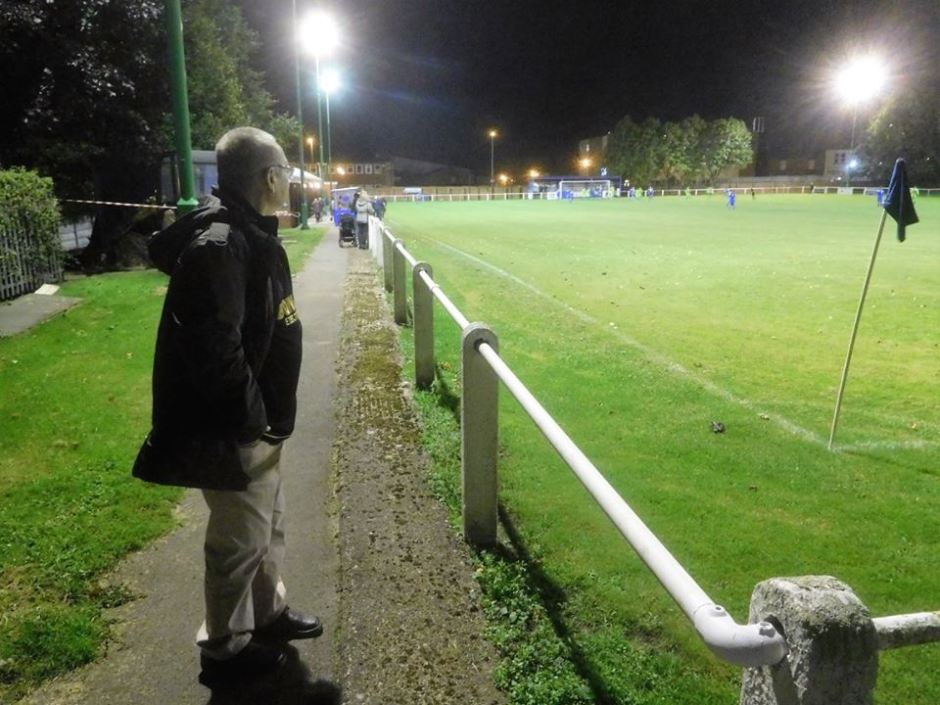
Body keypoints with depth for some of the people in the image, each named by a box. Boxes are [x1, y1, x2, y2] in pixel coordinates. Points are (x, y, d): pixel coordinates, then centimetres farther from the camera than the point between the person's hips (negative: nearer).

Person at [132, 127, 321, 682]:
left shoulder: (250, 234, 8)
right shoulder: (219, 245, -25)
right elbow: (213, 351, -30)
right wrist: (254, 417, -20)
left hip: (259, 421, 10)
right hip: (233, 431, -10)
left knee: (268, 527, 24)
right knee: (240, 542, 8)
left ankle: (269, 613, 45)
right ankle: (227, 649, 30)